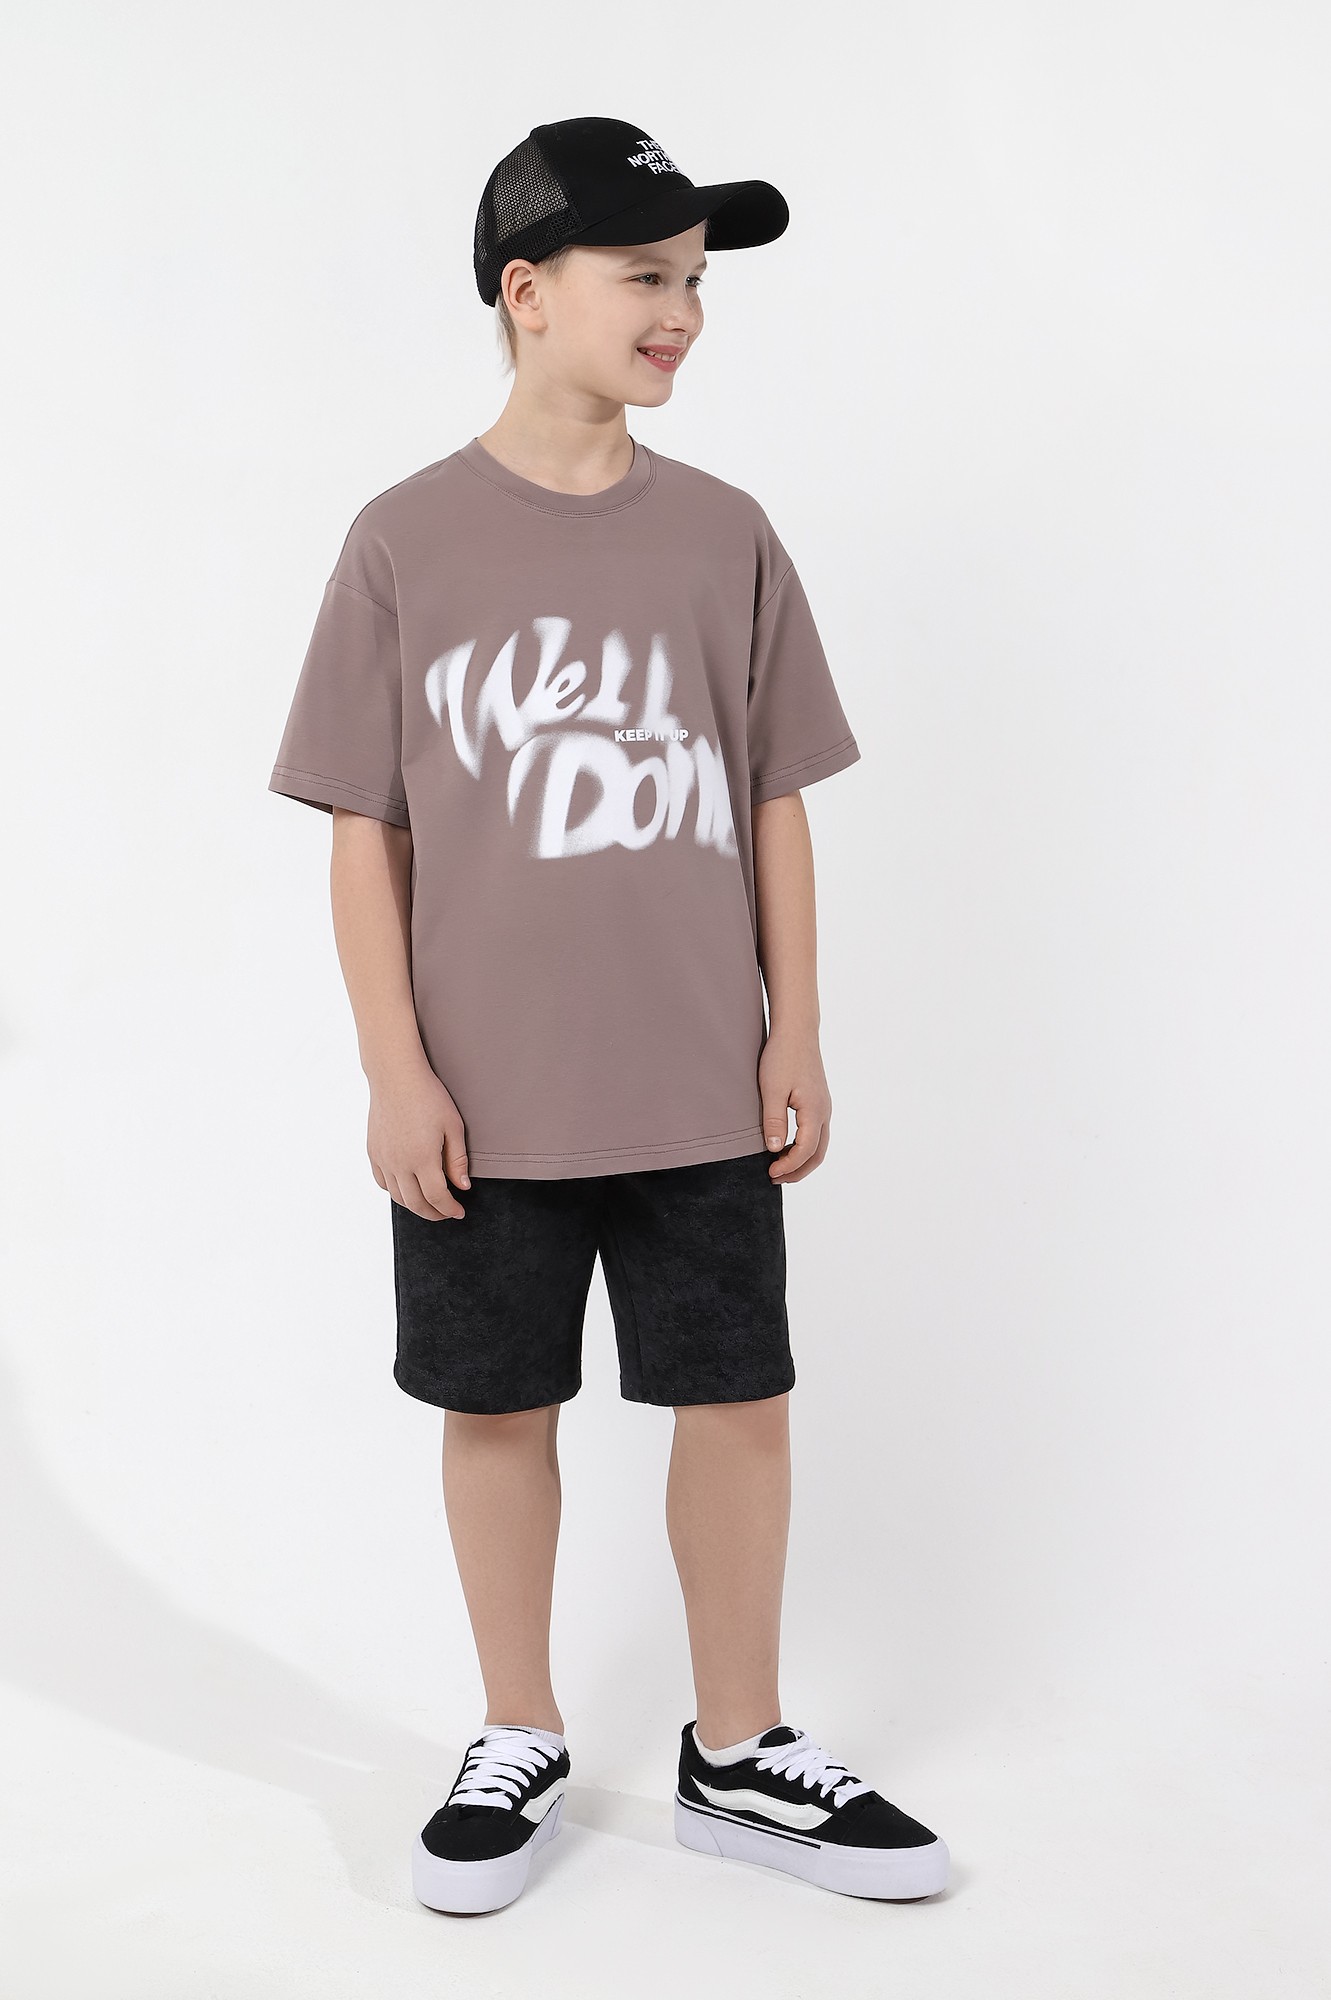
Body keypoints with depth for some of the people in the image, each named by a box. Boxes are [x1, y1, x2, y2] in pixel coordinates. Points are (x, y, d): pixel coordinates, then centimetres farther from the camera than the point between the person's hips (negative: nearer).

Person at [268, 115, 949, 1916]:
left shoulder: (723, 536, 2)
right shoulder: (407, 544, -3)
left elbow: (772, 804, 6)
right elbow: (364, 830, -2)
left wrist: (797, 1034, 2)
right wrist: (396, 1069, -7)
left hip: (699, 1091, 2)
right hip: (483, 1101, -1)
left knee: (738, 1399, 7)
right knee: (499, 1405, 11)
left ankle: (739, 1758, 26)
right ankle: (520, 1747, 30)